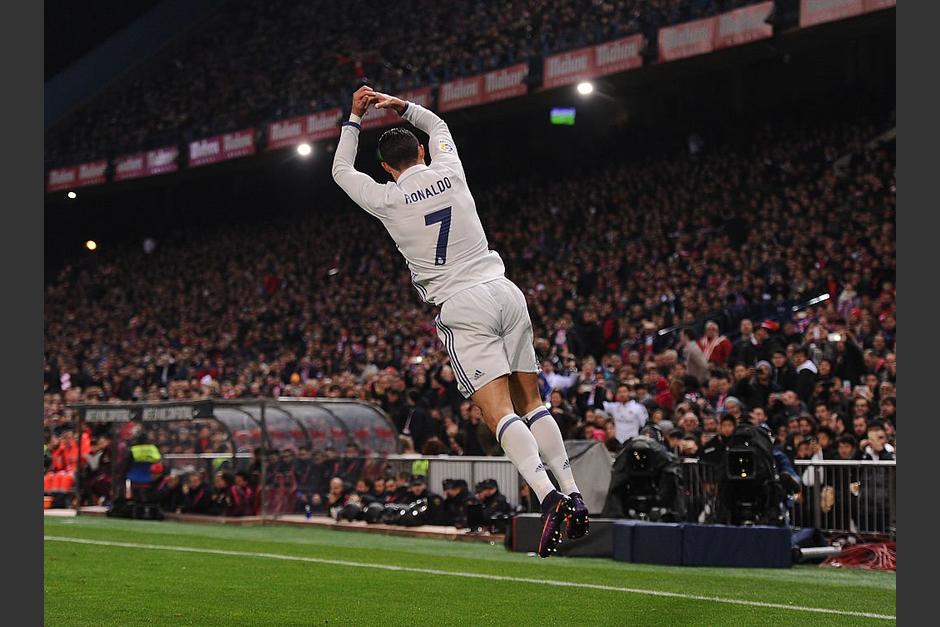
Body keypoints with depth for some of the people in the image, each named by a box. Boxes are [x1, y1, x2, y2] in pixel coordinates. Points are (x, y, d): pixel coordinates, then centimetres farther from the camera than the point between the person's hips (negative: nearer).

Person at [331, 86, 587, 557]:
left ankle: (548, 497, -29)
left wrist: (355, 118, 28)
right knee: (531, 403, 10)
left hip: (462, 307, -5)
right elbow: (438, 127, 34)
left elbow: (341, 170, 21)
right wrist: (401, 107, 28)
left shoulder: (386, 200, 0)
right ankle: (573, 494, 3)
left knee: (499, 412, -12)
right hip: (505, 291, 5)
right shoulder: (448, 172, 10)